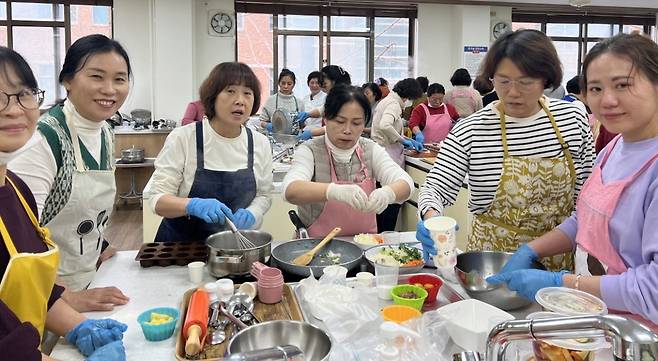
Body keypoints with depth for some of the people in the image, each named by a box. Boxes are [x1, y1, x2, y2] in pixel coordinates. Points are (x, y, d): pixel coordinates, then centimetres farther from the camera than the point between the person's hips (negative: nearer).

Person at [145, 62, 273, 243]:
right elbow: (158, 200, -11)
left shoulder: (261, 143, -1)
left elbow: (263, 194, 8)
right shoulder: (182, 138, -11)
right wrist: (193, 205, -30)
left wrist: (250, 214, -13)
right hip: (181, 241, -5)